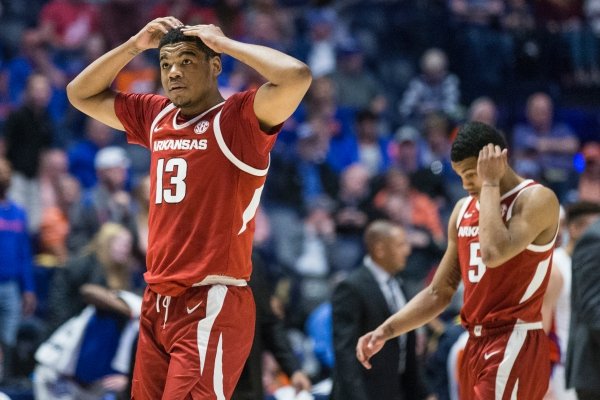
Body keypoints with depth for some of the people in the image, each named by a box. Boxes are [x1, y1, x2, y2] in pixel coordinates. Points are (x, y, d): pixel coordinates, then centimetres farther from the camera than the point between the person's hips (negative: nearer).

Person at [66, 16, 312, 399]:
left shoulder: (239, 118, -6)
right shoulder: (155, 116, 14)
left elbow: (297, 77, -24)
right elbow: (81, 94, 25)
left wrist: (223, 43, -11)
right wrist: (135, 45, 11)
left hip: (211, 307, -7)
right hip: (158, 305, 7)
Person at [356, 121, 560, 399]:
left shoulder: (537, 199, -11)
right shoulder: (464, 209, 13)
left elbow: (495, 252, -29)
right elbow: (439, 293, 18)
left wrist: (490, 184, -18)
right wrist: (386, 331, 7)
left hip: (513, 346, -8)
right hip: (477, 345, 8)